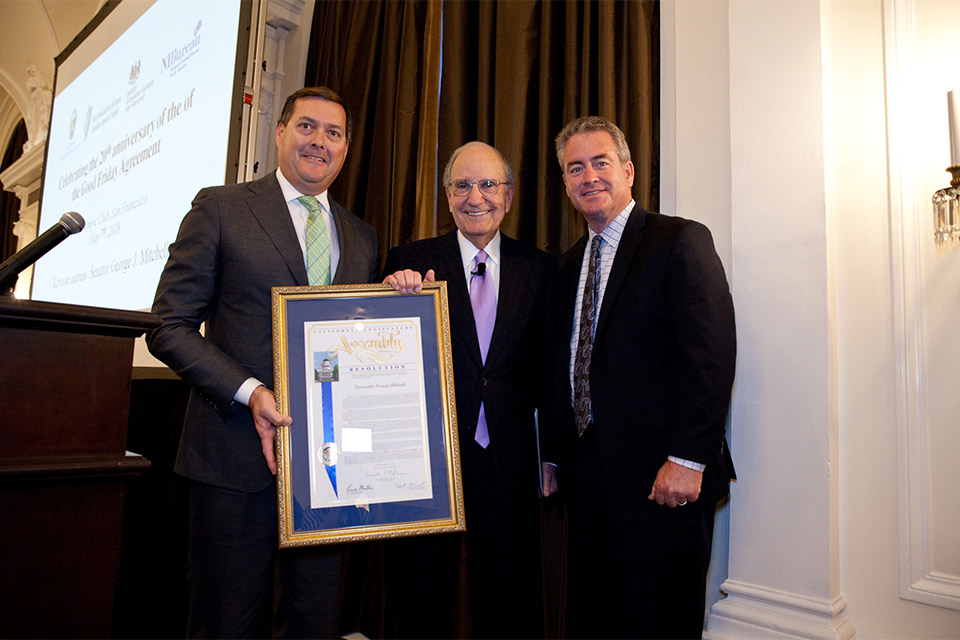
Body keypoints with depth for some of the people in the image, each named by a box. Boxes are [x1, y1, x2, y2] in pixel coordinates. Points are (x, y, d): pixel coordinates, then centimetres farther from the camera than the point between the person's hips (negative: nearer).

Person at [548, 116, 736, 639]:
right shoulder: (570, 263, 15)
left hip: (661, 478, -6)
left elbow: (712, 355, -15)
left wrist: (688, 460, -20)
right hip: (588, 475, 7)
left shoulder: (681, 241, -6)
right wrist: (556, 456, 12)